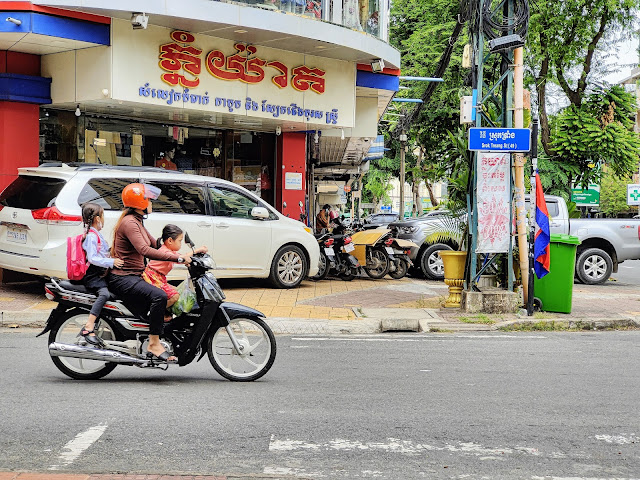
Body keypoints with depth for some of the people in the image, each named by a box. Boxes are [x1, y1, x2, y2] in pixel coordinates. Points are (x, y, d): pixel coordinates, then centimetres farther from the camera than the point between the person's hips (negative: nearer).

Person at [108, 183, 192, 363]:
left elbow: (156, 245, 22)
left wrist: (183, 255, 9)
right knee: (159, 296, -31)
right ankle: (154, 345, -25)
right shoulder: (129, 222, -15)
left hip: (134, 277, 11)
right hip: (123, 278, -11)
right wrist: (178, 258, -30)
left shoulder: (137, 222, 19)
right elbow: (145, 250, -29)